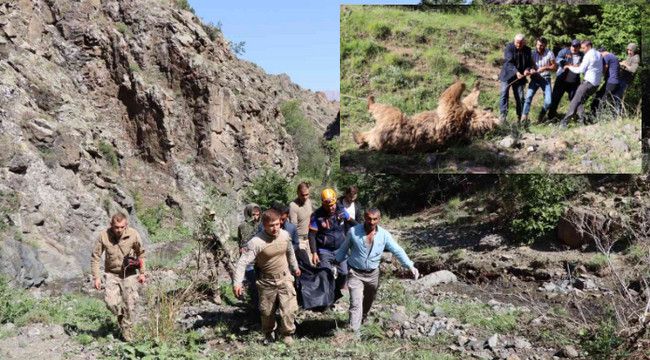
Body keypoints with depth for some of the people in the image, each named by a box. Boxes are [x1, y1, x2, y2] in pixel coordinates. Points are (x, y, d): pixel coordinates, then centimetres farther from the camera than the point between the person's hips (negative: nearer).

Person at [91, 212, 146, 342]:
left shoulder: (133, 234, -15)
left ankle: (127, 331, 21)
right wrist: (96, 277, -9)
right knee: (110, 302, -15)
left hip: (129, 274, 0)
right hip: (111, 274, 0)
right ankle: (121, 316, 19)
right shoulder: (103, 236, -16)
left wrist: (142, 273, 5)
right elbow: (95, 257, -5)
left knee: (130, 305, 0)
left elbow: (140, 253, 2)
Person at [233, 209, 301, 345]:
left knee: (289, 309, -6)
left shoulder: (285, 235, -8)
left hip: (284, 278, 2)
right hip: (266, 282, -2)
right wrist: (237, 282, -34)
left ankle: (287, 333, 18)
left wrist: (295, 267, 27)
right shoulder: (256, 242, -24)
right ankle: (268, 334, 39)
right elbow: (242, 262, -25)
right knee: (267, 312, 12)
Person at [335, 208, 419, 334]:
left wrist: (410, 266, -19)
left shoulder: (384, 235, -10)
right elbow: (343, 249, 2)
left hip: (373, 274, 3)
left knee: (368, 302, 23)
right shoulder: (353, 232, -13)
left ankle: (362, 320, 50)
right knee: (356, 303, -13)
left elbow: (398, 251, -10)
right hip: (355, 273, -3)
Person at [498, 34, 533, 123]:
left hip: (519, 77, 3)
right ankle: (503, 115, -11)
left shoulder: (527, 50, 2)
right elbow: (509, 62, -20)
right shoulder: (509, 48, -10)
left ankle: (520, 117, 11)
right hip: (507, 75, -3)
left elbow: (529, 63, 5)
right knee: (504, 94, -11)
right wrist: (516, 72, -33)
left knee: (520, 97, 4)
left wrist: (527, 69, -20)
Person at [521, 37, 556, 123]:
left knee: (548, 101, -9)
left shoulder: (549, 53, -8)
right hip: (535, 78, 1)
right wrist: (530, 70, -19)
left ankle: (541, 116, 17)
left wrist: (545, 68, -19)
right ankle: (524, 117, -15)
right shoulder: (533, 53, -5)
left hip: (546, 79, -1)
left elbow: (554, 66, -1)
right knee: (528, 96, -19)